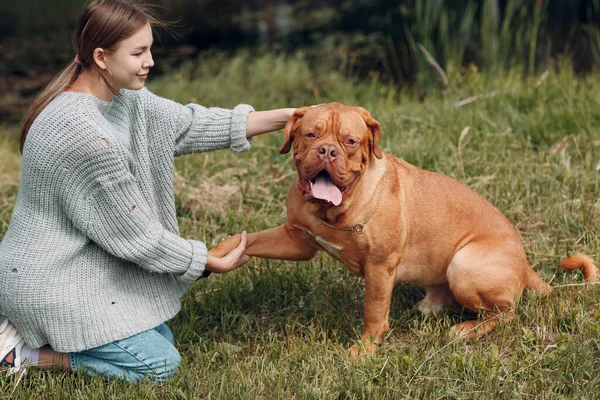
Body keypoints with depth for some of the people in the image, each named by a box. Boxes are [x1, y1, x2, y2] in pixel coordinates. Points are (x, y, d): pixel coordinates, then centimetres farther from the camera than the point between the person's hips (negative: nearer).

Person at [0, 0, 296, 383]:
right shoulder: (82, 132, -30)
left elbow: (192, 124, 5)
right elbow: (135, 236, -22)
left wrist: (287, 117, 0)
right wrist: (216, 264, -11)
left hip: (85, 264, 10)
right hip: (50, 282, -10)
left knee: (161, 337, 18)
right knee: (159, 363, -6)